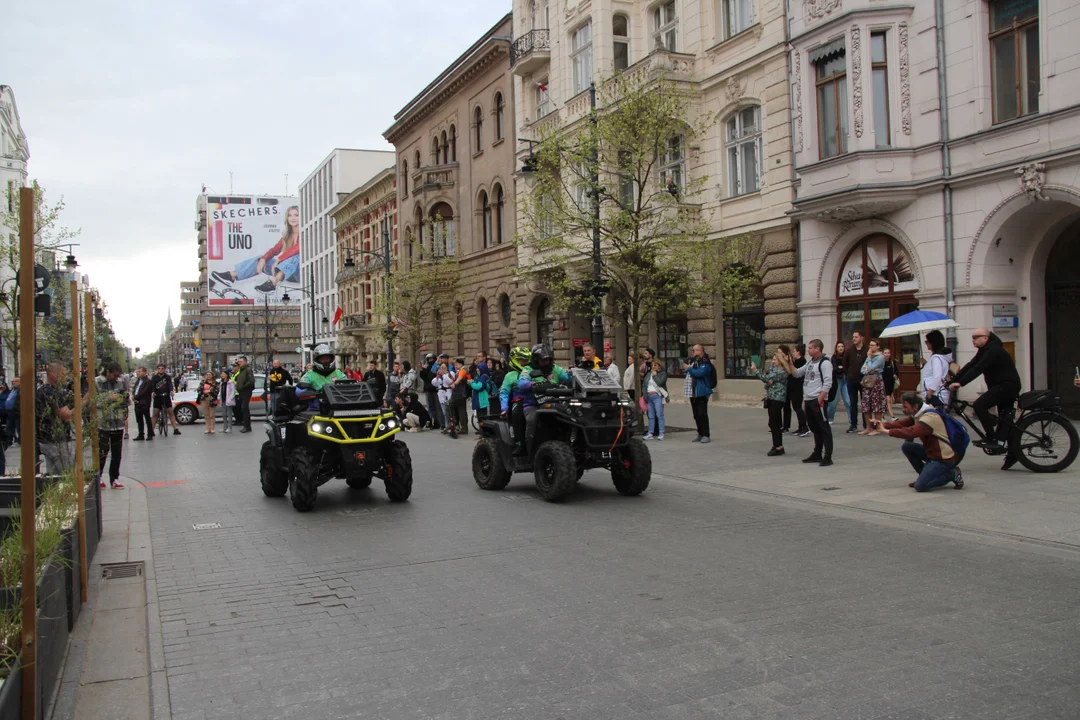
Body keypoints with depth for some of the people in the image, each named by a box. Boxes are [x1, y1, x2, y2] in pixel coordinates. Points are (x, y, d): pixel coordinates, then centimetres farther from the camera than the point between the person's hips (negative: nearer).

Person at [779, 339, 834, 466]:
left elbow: (827, 383, -16)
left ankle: (827, 456, -5)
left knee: (824, 428, -6)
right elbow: (796, 373, 21)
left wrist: (820, 399, -20)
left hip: (818, 400, -9)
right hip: (808, 400, 9)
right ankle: (817, 454, 23)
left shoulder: (825, 363, -9)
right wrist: (789, 363, 8)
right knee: (814, 428, 15)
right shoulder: (810, 362, 18)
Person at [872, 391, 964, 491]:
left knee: (920, 486, -16)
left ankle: (952, 474, 1)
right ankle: (925, 475, 10)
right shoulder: (919, 413, 4)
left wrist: (887, 431, -35)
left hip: (944, 458, -9)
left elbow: (911, 432, -38)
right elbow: (902, 424, -2)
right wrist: (883, 425, -18)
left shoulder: (930, 417, -25)